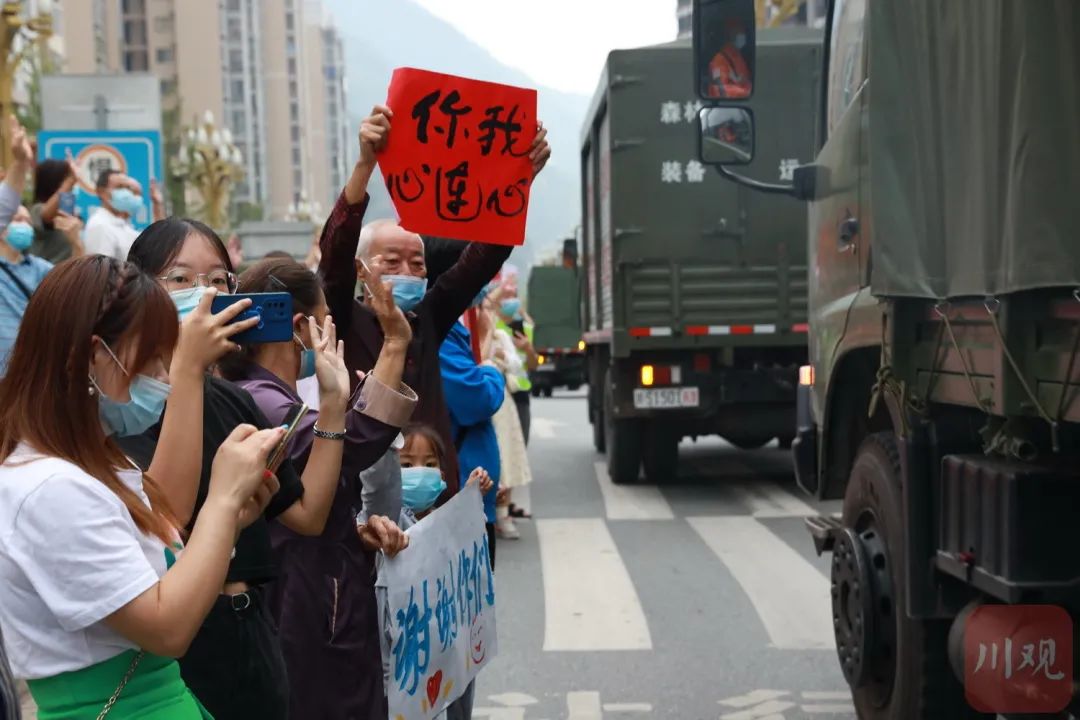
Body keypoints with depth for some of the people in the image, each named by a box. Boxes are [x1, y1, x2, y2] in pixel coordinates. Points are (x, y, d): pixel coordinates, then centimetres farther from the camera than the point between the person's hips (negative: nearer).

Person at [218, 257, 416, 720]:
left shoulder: (275, 400, 15)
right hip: (309, 619, -10)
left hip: (328, 612, 10)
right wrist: (395, 343, -38)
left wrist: (356, 530, 3)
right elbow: (354, 444, -34)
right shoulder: (255, 401, -18)